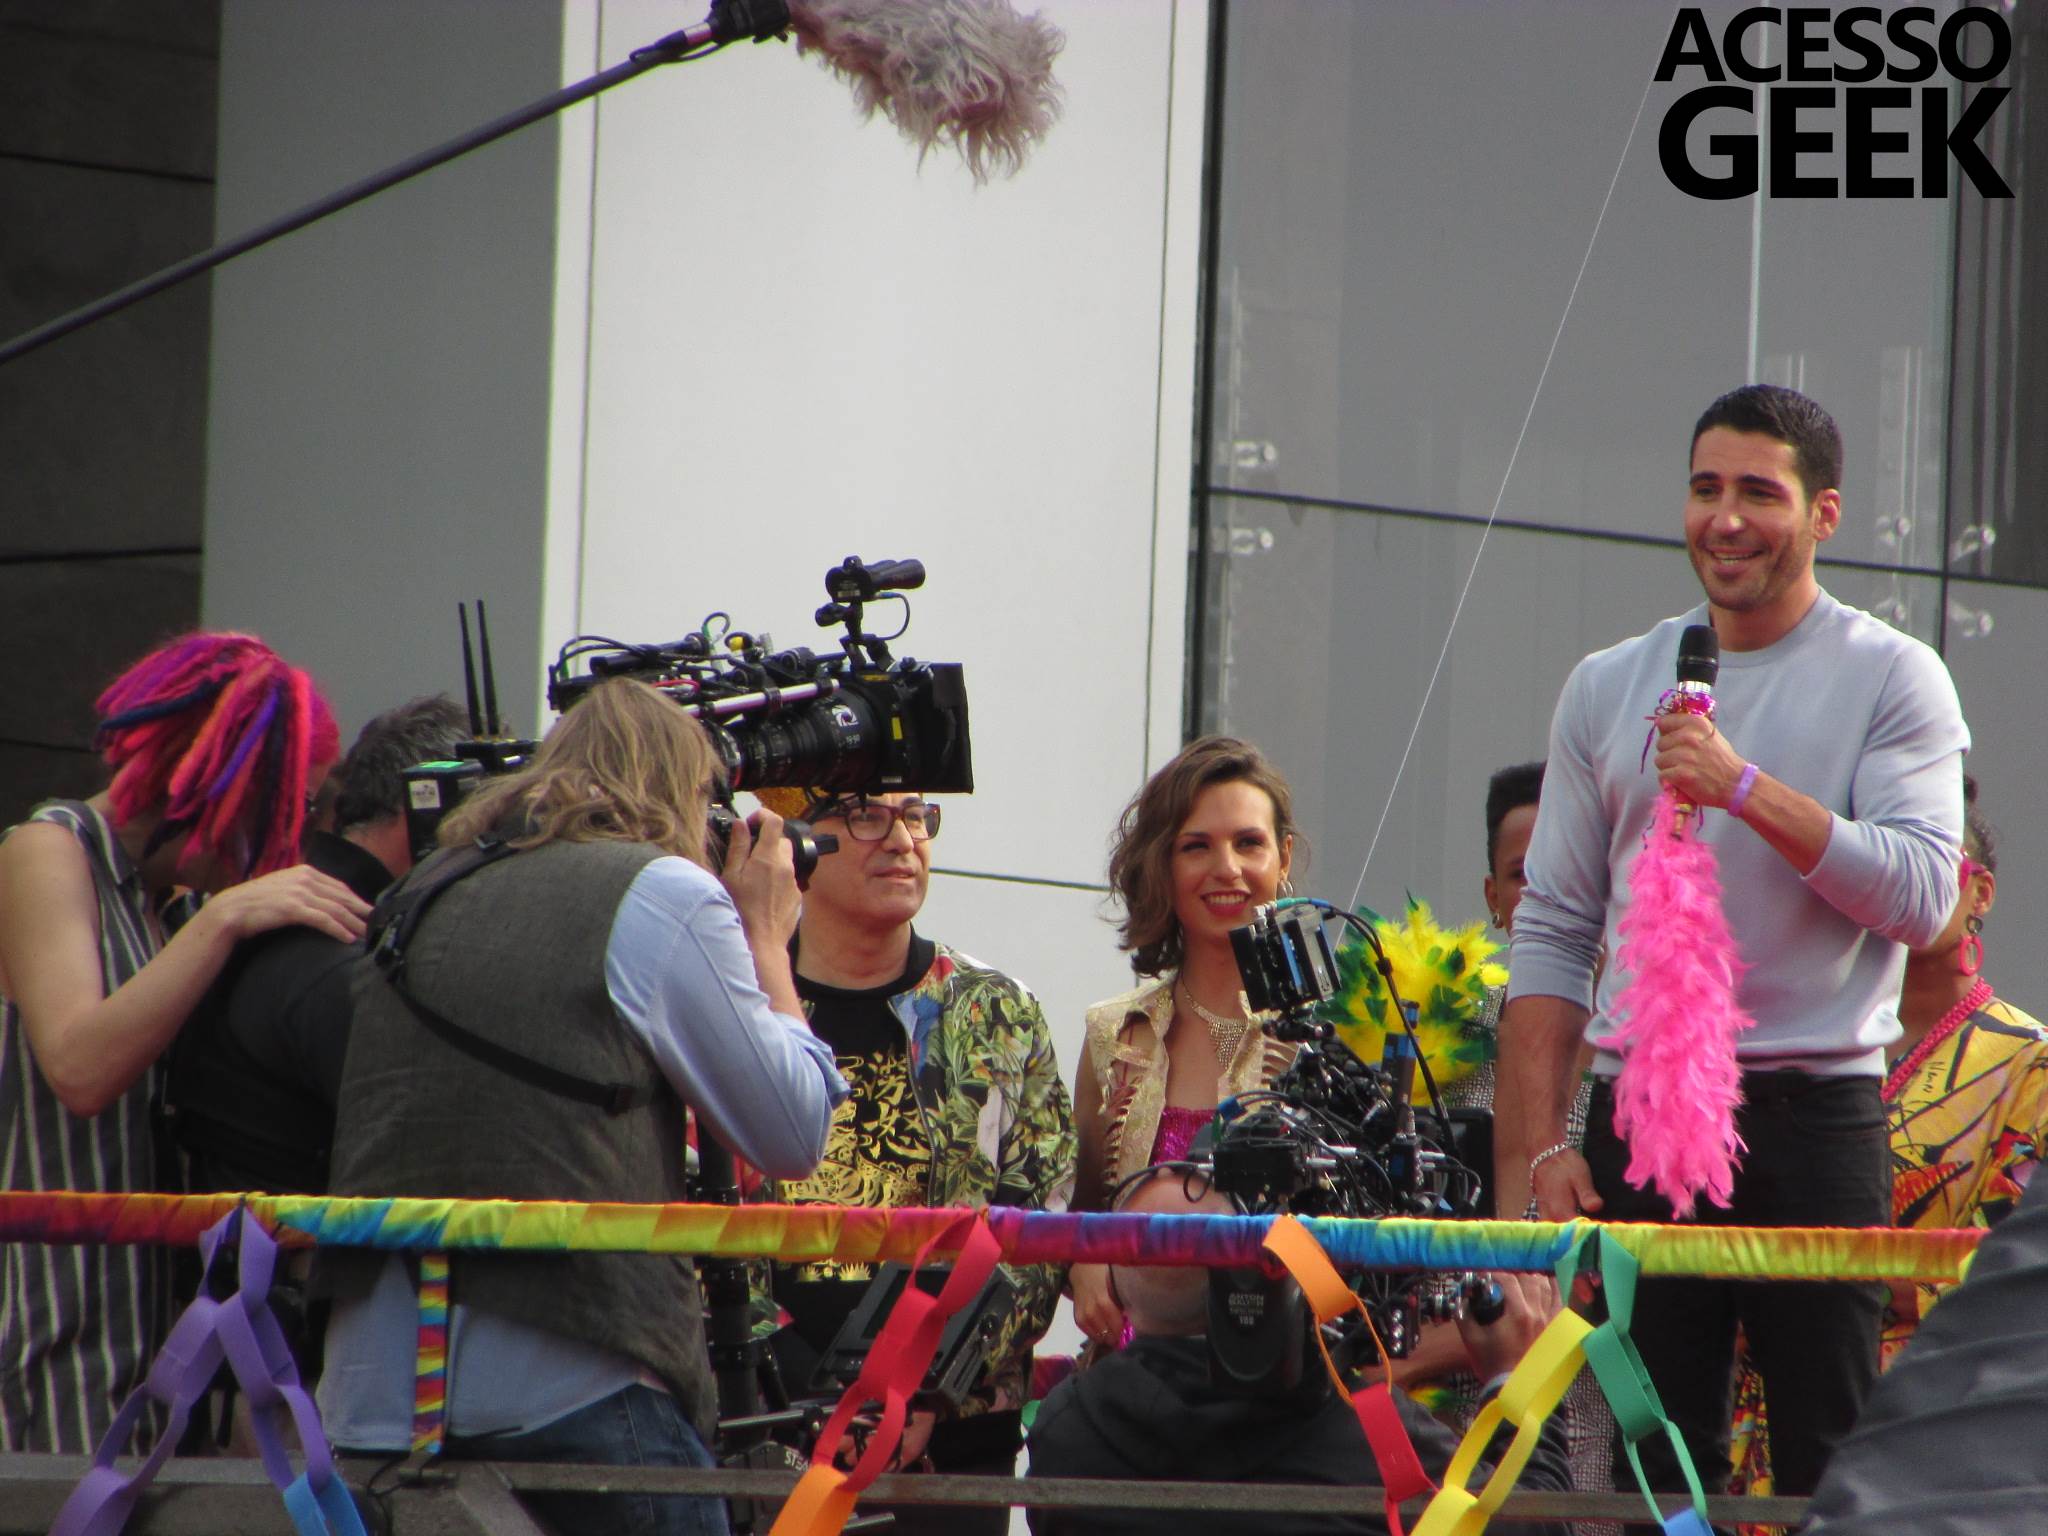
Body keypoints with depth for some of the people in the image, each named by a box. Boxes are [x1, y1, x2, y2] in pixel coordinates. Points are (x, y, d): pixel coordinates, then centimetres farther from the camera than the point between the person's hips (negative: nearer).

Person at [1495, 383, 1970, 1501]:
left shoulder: (1891, 678, 3)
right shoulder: (1609, 686, 13)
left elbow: (1921, 894, -9)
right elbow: (1552, 928, 11)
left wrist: (1746, 788, -17)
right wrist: (1543, 1145, 3)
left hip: (1813, 1108, -3)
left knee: (1833, 1458, -5)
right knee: (1653, 1460, 2)